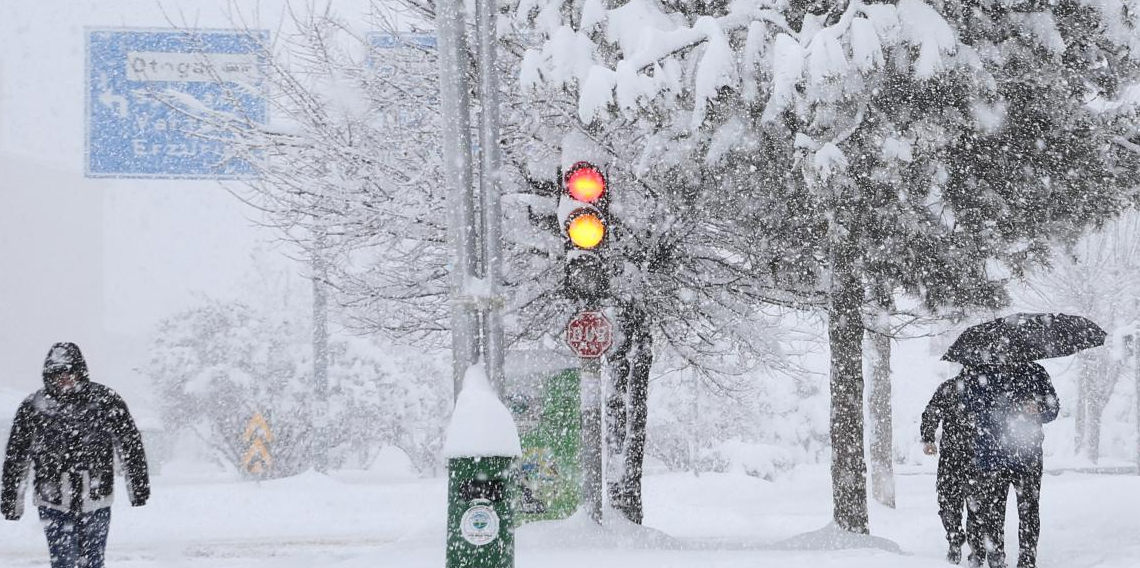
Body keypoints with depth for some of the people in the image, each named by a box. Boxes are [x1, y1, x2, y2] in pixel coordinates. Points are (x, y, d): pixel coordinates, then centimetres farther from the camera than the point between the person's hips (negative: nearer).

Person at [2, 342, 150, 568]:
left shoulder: (106, 401, -4)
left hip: (95, 501, 0)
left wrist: (139, 486, 8)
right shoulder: (33, 407, -3)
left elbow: (130, 443, 5)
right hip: (54, 505, 0)